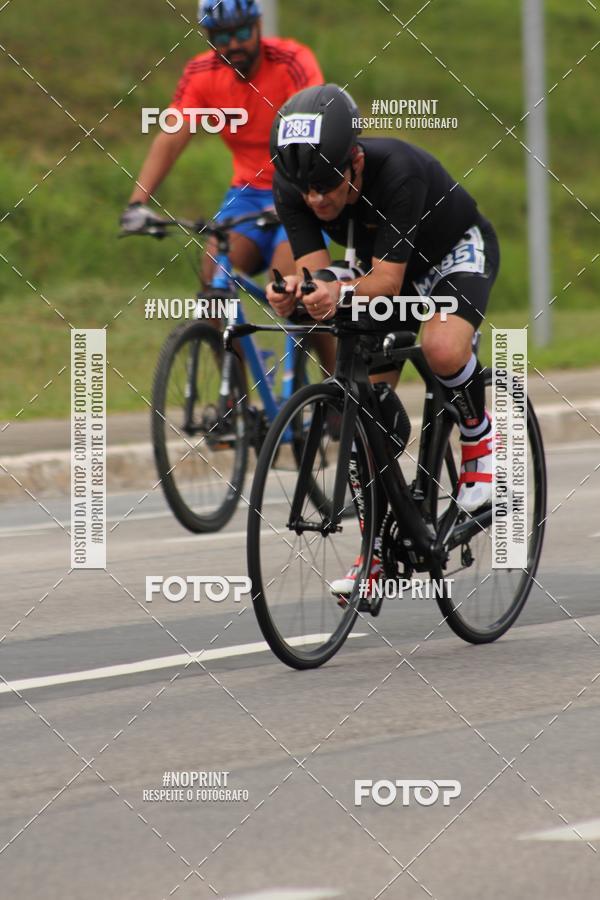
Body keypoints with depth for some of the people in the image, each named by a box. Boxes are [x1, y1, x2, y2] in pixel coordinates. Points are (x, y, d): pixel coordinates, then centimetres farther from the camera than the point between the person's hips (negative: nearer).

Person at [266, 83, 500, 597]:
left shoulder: (396, 171, -40)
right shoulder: (293, 186, -24)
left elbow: (387, 280, -41)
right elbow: (316, 269, -26)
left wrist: (343, 292, -61)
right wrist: (292, 293, -49)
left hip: (457, 251, -5)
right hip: (385, 267, 5)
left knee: (443, 348, -35)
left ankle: (480, 438, -4)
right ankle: (378, 547, 7)